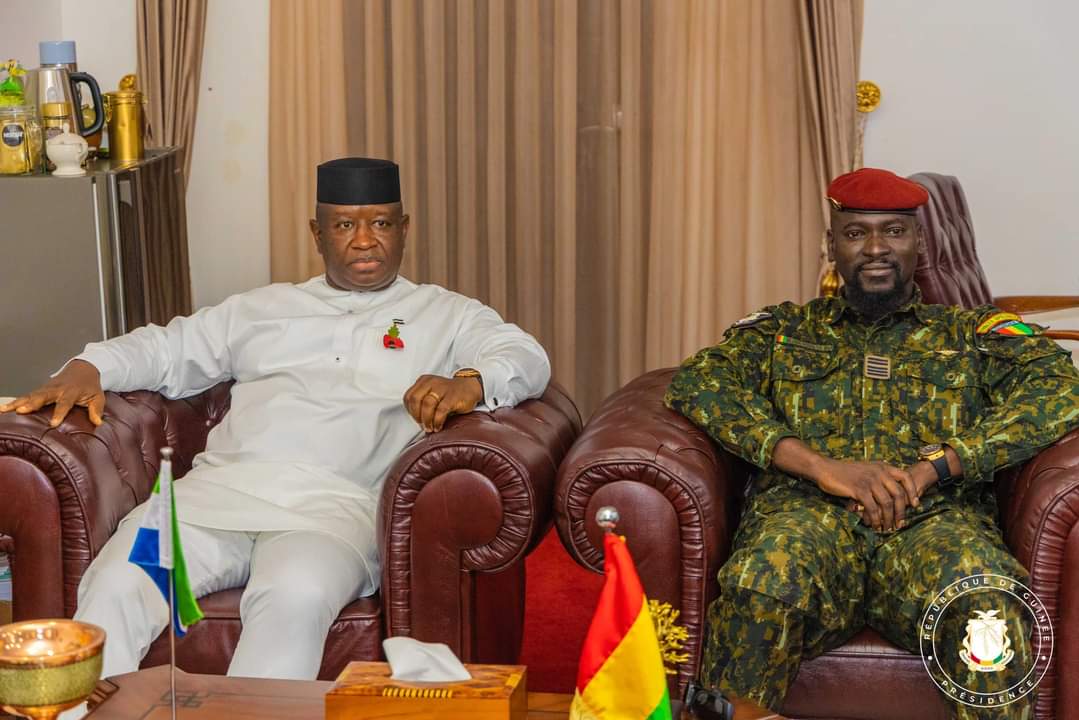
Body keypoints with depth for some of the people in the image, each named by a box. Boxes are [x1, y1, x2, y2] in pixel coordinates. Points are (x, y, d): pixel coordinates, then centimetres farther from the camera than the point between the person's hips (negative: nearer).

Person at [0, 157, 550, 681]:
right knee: (116, 584, -25)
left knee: (295, 598, -38)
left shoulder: (444, 315, 20)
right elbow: (165, 347, 30)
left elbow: (527, 359, 5)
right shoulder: (262, 307, 30)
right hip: (220, 485, 3)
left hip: (335, 505, -3)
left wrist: (469, 383, -19)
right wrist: (88, 369, 9)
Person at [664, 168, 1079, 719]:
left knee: (989, 596, -37)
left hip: (936, 516, 0)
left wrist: (934, 466, -10)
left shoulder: (973, 333, 24)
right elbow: (695, 382, 6)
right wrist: (820, 465, -9)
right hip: (806, 510, 0)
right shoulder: (783, 329, 25)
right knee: (760, 590, -37)